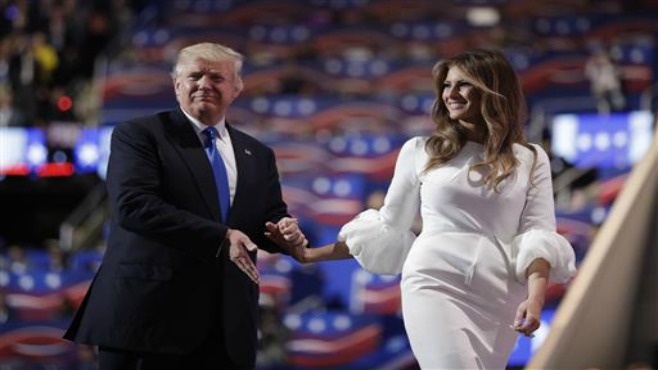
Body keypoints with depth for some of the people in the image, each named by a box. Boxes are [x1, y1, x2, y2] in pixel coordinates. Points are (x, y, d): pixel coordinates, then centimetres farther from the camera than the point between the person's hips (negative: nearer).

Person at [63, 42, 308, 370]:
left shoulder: (258, 155, 19)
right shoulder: (137, 135, 0)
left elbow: (271, 219, 19)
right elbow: (132, 205, -15)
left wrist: (284, 233, -8)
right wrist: (220, 238, -20)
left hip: (227, 328, 5)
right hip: (150, 315, -5)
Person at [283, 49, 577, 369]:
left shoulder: (530, 159, 11)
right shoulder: (421, 151, 10)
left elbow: (539, 234, 3)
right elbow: (386, 228, 17)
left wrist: (535, 298, -14)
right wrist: (314, 255, 14)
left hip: (500, 296, 2)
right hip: (434, 285, -2)